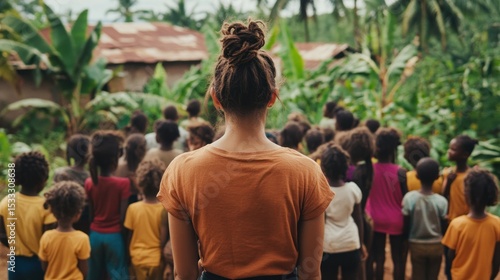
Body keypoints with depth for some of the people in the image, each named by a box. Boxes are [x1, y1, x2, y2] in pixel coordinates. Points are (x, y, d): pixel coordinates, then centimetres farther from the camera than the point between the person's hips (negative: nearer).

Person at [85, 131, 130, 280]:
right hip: (114, 236, -4)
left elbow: (90, 214, 1)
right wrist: (126, 239, -2)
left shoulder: (89, 183, -4)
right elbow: (123, 216, -14)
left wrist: (95, 229, 14)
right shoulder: (123, 183, -16)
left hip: (95, 235, 4)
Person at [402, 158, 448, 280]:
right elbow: (444, 227, -6)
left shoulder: (409, 198, -17)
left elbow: (406, 224, -9)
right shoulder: (441, 201, -16)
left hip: (416, 245, 0)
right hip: (436, 245, 0)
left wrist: (407, 238, 10)